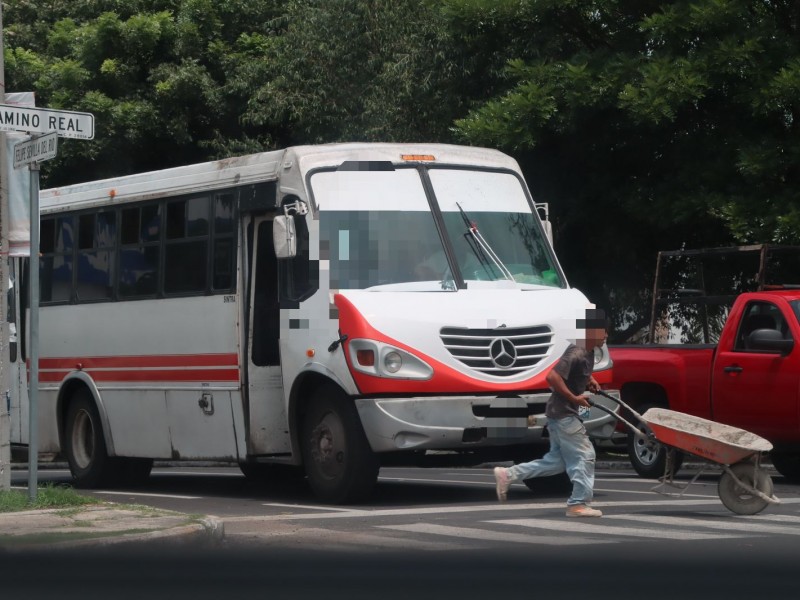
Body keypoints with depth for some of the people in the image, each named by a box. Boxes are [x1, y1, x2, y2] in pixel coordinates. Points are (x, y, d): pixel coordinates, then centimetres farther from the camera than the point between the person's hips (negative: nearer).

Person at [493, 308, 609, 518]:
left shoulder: (588, 353, 10)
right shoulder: (576, 353, -20)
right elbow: (553, 377, -28)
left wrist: (590, 381, 12)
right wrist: (574, 398, -22)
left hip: (560, 414, 10)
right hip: (564, 414, -10)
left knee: (557, 460, 13)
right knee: (584, 456, -3)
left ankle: (507, 475, 14)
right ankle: (579, 504, 4)